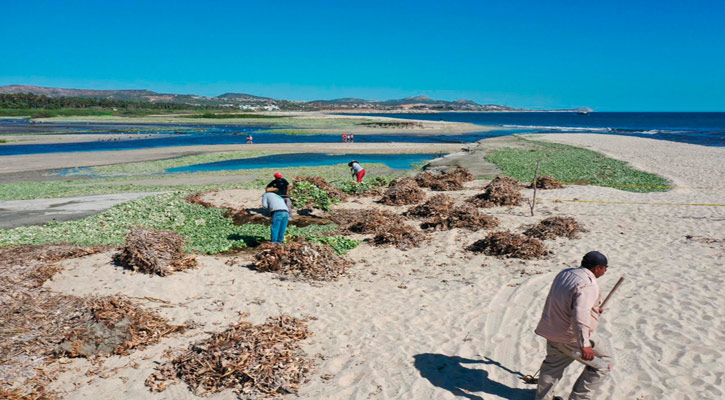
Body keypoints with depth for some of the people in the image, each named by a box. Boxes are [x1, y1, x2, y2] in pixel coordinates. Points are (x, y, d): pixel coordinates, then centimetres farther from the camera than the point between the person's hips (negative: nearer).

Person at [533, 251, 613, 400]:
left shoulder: (564, 273, 6)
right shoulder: (588, 285, -22)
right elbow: (580, 315, -35)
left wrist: (594, 308, 33)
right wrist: (584, 344, -39)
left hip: (552, 331, 9)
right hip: (572, 336, -9)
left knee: (553, 364, 26)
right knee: (603, 361, 11)